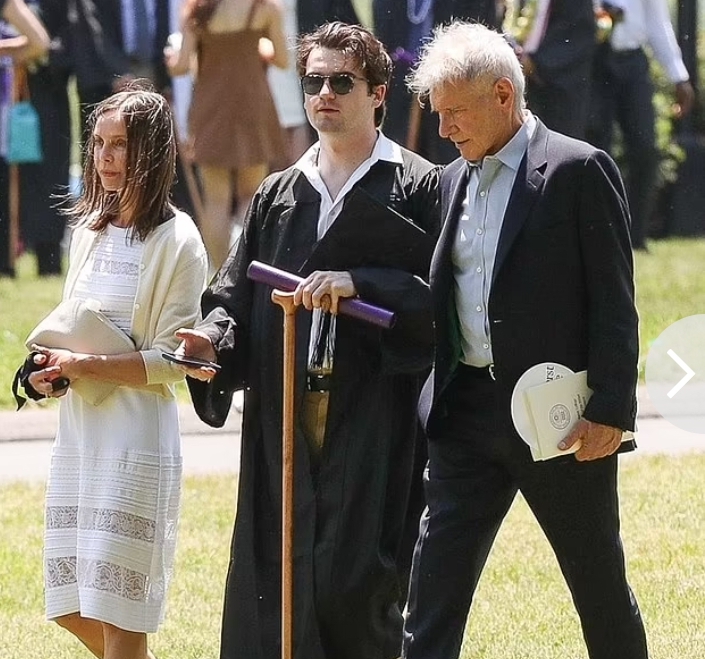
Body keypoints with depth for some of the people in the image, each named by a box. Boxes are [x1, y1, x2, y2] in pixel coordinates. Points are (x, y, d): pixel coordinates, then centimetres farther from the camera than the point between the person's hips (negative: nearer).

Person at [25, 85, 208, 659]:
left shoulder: (177, 240, -8)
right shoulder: (90, 230, 14)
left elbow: (170, 361, -12)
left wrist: (85, 367, -18)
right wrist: (52, 369, 1)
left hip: (137, 435, -7)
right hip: (79, 432, 8)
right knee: (71, 608, 9)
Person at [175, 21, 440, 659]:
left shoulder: (418, 187, 2)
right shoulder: (279, 195, 17)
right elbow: (238, 294, 16)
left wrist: (357, 285, -20)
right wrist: (215, 338, -6)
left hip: (374, 416, -5)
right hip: (285, 418, 5)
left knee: (353, 583, -11)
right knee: (276, 582, 1)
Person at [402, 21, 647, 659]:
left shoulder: (580, 170, -8)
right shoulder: (453, 181, 13)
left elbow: (613, 301, -11)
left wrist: (611, 411, -16)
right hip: (466, 412, 6)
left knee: (600, 584, 8)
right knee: (435, 584, -2)